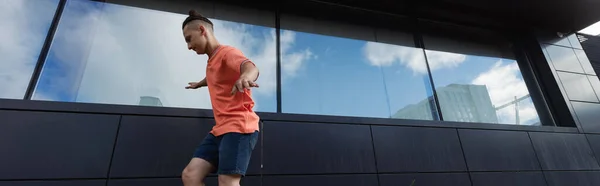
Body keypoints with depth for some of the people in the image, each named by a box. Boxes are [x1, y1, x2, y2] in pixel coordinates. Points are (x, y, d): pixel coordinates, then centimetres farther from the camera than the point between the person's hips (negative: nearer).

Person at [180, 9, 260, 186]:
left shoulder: (227, 52, -8)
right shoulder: (211, 61, 21)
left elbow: (251, 67, -31)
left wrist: (245, 77, -55)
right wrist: (199, 84, 66)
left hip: (239, 127, -9)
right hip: (220, 129, 9)